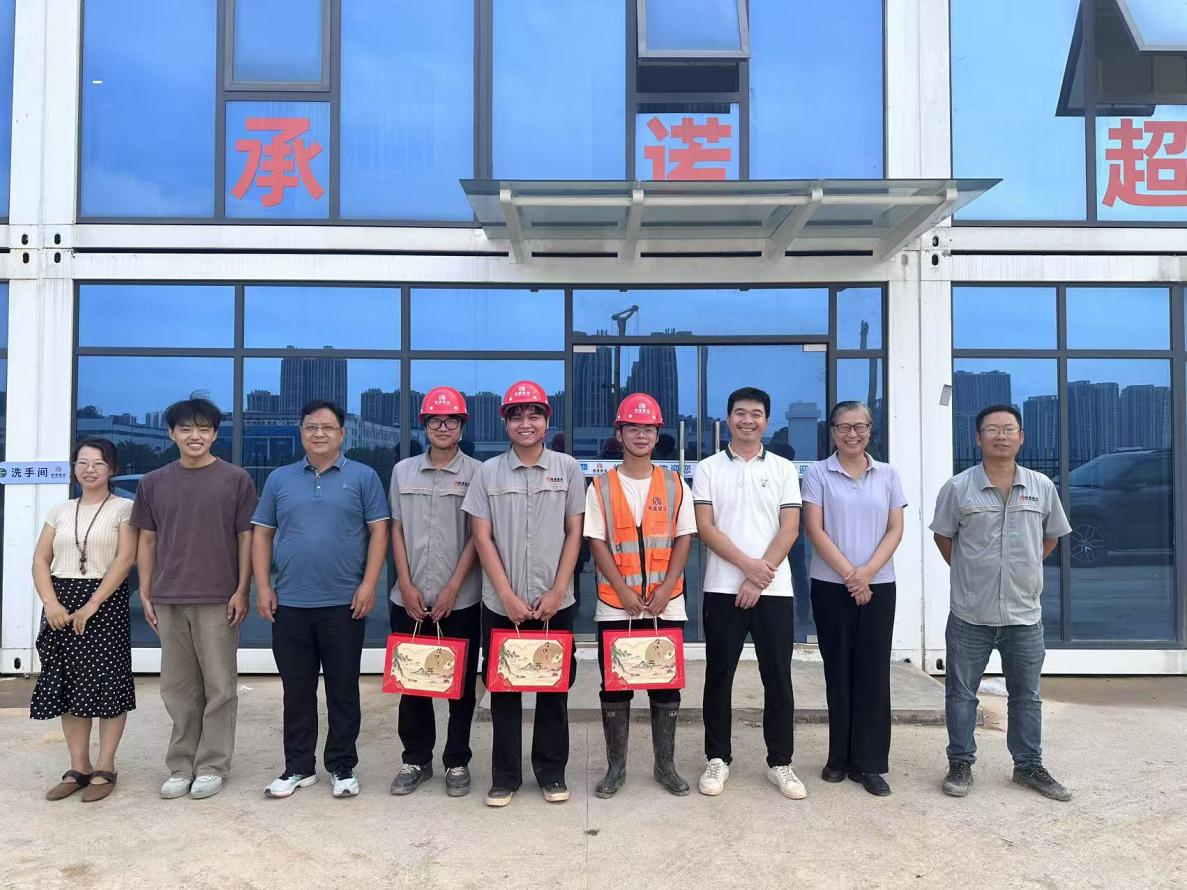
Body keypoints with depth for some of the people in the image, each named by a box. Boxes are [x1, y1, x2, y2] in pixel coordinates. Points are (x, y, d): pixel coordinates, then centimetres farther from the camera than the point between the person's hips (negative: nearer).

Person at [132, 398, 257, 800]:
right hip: (168, 600, 3)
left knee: (219, 687, 3)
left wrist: (242, 591, -6)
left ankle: (212, 766, 14)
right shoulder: (153, 483, 8)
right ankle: (180, 766, 21)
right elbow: (147, 541, 12)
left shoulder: (235, 479, 0)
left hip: (218, 600, -3)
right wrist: (145, 594, 7)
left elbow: (246, 538, 0)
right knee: (178, 688, 10)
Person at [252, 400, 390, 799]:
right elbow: (262, 535, 11)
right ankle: (298, 767, 24)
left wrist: (368, 585, -9)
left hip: (344, 604, -2)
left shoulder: (363, 477, 2)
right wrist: (263, 587, 2)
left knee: (343, 689, 6)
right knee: (296, 690, 11)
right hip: (289, 604, 3)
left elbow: (379, 531, -1)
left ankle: (342, 767, 19)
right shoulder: (279, 479, 9)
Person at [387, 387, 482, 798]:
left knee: (461, 683, 5)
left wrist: (452, 588, -10)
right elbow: (396, 531, 7)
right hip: (410, 599, 3)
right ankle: (416, 759, 24)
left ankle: (457, 762, 19)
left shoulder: (476, 473, -1)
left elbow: (478, 536, -4)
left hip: (460, 600, -2)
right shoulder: (403, 471, 7)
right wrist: (406, 586, -2)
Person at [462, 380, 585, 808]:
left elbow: (574, 533, 2)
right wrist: (508, 596, -8)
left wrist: (557, 592, -6)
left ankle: (551, 772, 22)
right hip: (501, 604, 0)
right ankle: (505, 775, 20)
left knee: (555, 687, 8)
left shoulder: (567, 468, 2)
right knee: (503, 689, 7)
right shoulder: (488, 472, 2)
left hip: (555, 602, 0)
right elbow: (482, 537, -1)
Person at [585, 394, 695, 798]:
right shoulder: (601, 487, 1)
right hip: (616, 605, -1)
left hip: (666, 604, 1)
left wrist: (665, 589, -10)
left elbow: (684, 539, 2)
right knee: (615, 686, 5)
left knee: (666, 684, 8)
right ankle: (615, 767, 18)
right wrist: (623, 591, -12)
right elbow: (597, 543, -3)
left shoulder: (674, 485, 4)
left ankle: (665, 765, 21)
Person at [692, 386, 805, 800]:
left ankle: (780, 762, 17)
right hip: (723, 588, 0)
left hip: (774, 589, 1)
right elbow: (705, 528, -4)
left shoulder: (783, 469, 6)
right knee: (719, 675, 6)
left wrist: (760, 578, -10)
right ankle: (717, 759, 18)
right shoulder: (708, 469, 4)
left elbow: (790, 529, -1)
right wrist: (748, 564, -15)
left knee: (778, 677, 5)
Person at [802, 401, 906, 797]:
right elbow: (815, 530, -6)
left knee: (874, 672, 2)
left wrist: (868, 571, -11)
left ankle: (870, 763, 10)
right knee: (839, 672, 6)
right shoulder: (818, 473, 0)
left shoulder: (887, 475, 8)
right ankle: (840, 757, 17)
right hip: (831, 586, -1)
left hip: (879, 585, 2)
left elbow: (895, 530, 3)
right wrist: (849, 573, -13)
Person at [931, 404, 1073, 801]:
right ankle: (960, 764, 21)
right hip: (970, 615, -2)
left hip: (1025, 614, 2)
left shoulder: (1042, 487, 0)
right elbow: (943, 536, 5)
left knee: (1026, 695, 14)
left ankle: (1029, 765, 29)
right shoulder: (958, 487, -6)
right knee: (961, 693, 7)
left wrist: (1024, 569, 10)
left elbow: (1051, 536, 14)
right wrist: (969, 573, 4)